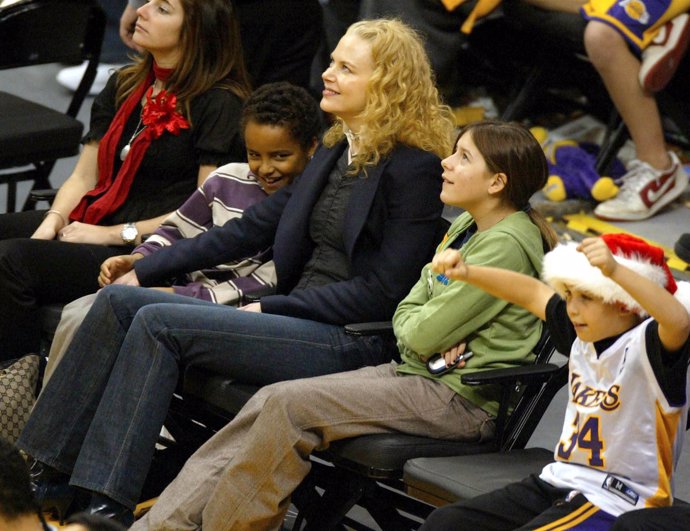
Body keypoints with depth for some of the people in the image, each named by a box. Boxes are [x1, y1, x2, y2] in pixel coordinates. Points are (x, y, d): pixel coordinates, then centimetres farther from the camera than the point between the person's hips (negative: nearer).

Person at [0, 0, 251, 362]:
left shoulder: (219, 103, -6)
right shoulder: (124, 86, 17)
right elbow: (84, 176, 16)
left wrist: (115, 234, -14)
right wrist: (52, 222, -4)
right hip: (88, 225, 8)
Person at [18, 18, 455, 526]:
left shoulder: (414, 168, -10)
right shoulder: (335, 151, 16)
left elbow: (385, 292, -14)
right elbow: (250, 229, 18)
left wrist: (272, 308, -12)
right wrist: (145, 269, 15)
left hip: (354, 341, -9)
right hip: (297, 321, 9)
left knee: (159, 323, -21)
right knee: (119, 300, -4)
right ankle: (54, 475, -3)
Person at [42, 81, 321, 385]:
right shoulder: (229, 180, 7)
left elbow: (262, 289, -17)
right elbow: (178, 230, 20)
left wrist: (176, 295, -19)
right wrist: (138, 259, -1)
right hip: (184, 290, 7)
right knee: (77, 315, -5)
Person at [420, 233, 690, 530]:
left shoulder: (644, 345, -16)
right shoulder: (583, 337, 8)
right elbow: (531, 293, 16)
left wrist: (615, 270, -49)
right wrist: (467, 273, 5)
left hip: (615, 501, -9)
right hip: (560, 481, 9)